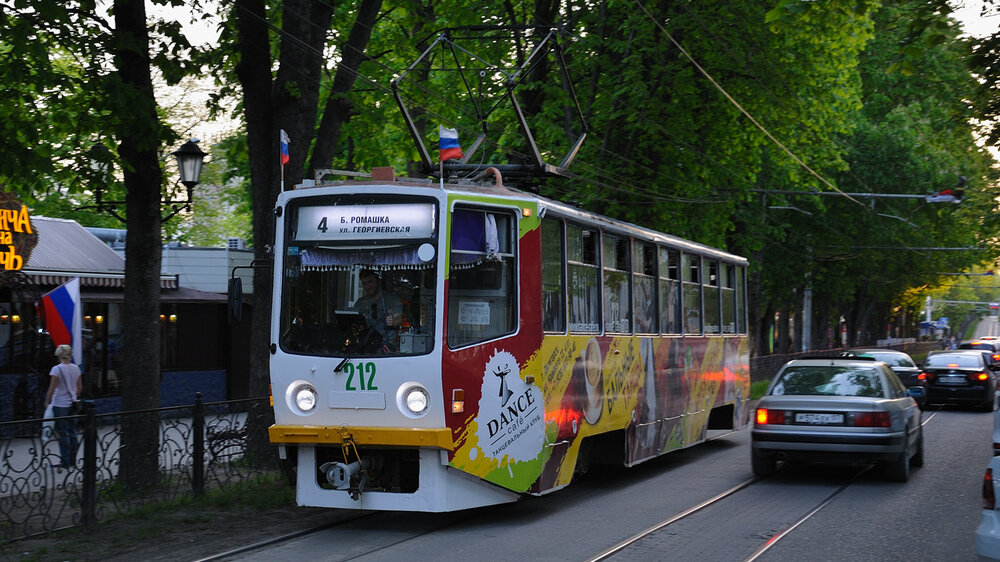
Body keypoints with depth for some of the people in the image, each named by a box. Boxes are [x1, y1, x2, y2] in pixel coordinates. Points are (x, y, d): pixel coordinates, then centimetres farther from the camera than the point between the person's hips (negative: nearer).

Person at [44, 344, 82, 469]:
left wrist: (47, 402, -3)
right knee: (72, 432, 11)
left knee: (62, 433, -1)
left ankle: (65, 461, 0)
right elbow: (80, 387, 11)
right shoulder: (76, 369, 4)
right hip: (72, 404, 5)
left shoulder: (57, 369, -12)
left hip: (60, 404, -5)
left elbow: (52, 389, -13)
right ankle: (73, 461, 15)